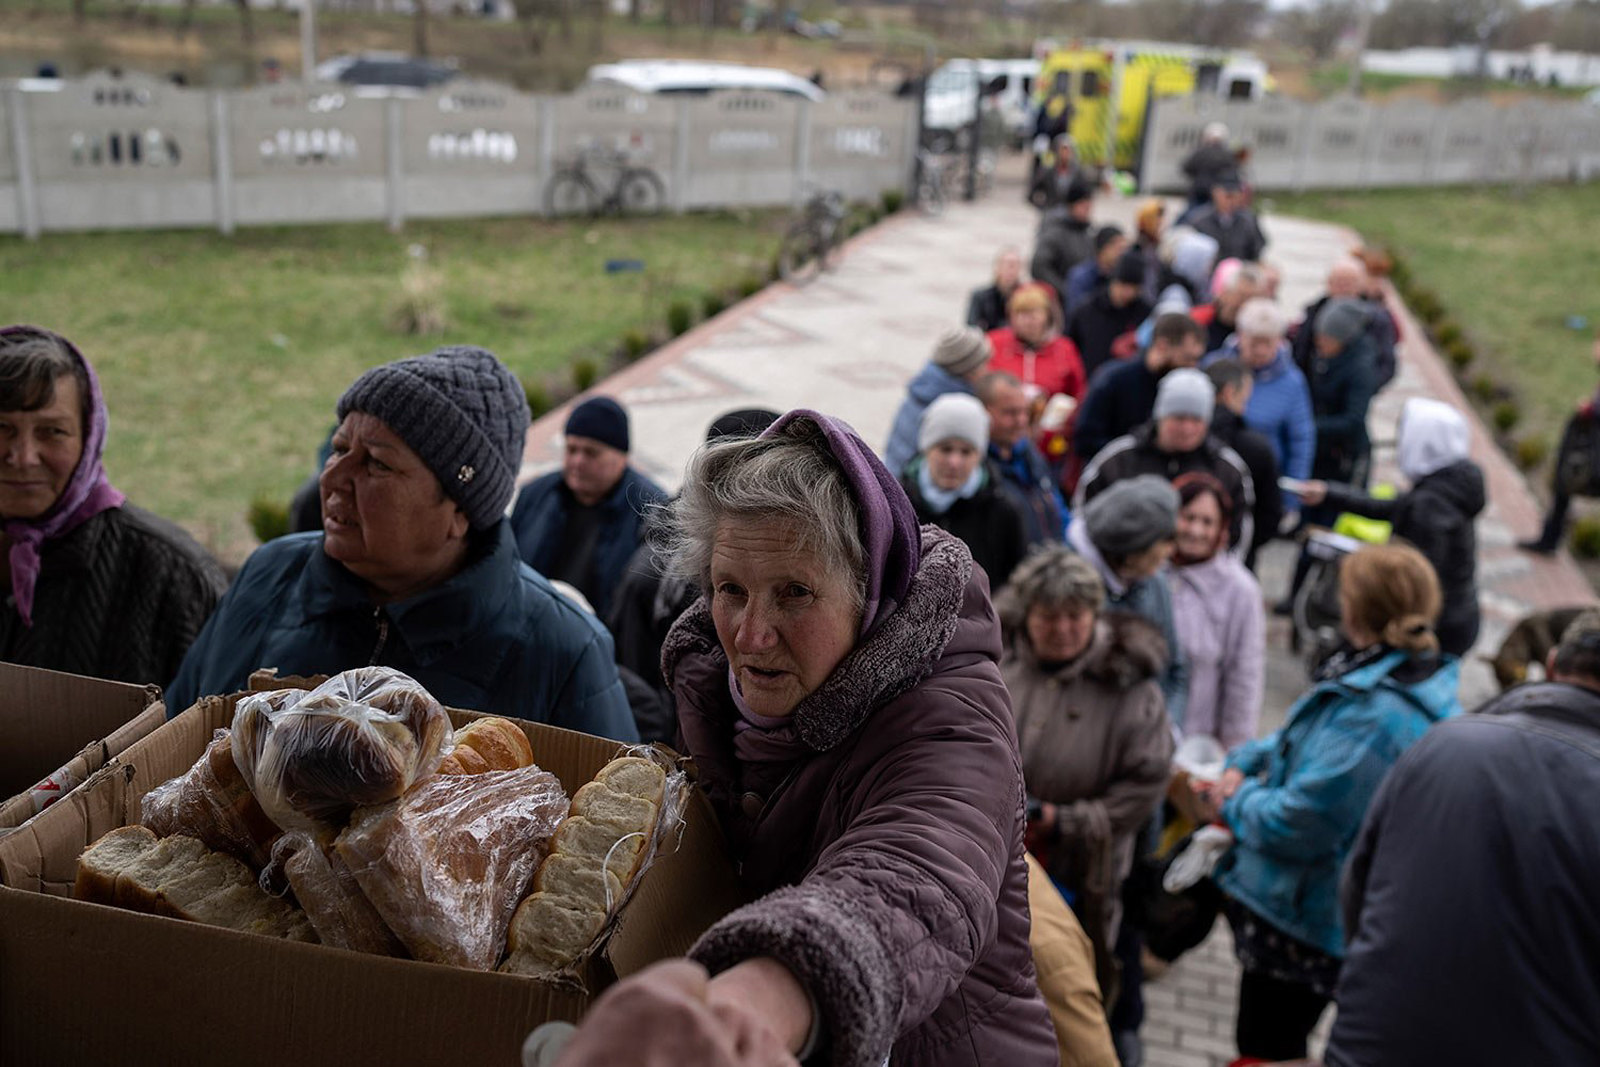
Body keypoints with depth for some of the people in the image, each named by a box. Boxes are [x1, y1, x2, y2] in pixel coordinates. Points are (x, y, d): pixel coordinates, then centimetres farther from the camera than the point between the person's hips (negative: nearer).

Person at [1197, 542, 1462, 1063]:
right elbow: (1304, 739, 13)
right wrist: (1246, 762, -2)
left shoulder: (1373, 716, -34)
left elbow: (1295, 823, -30)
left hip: (1299, 920, -10)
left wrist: (1237, 799, -11)